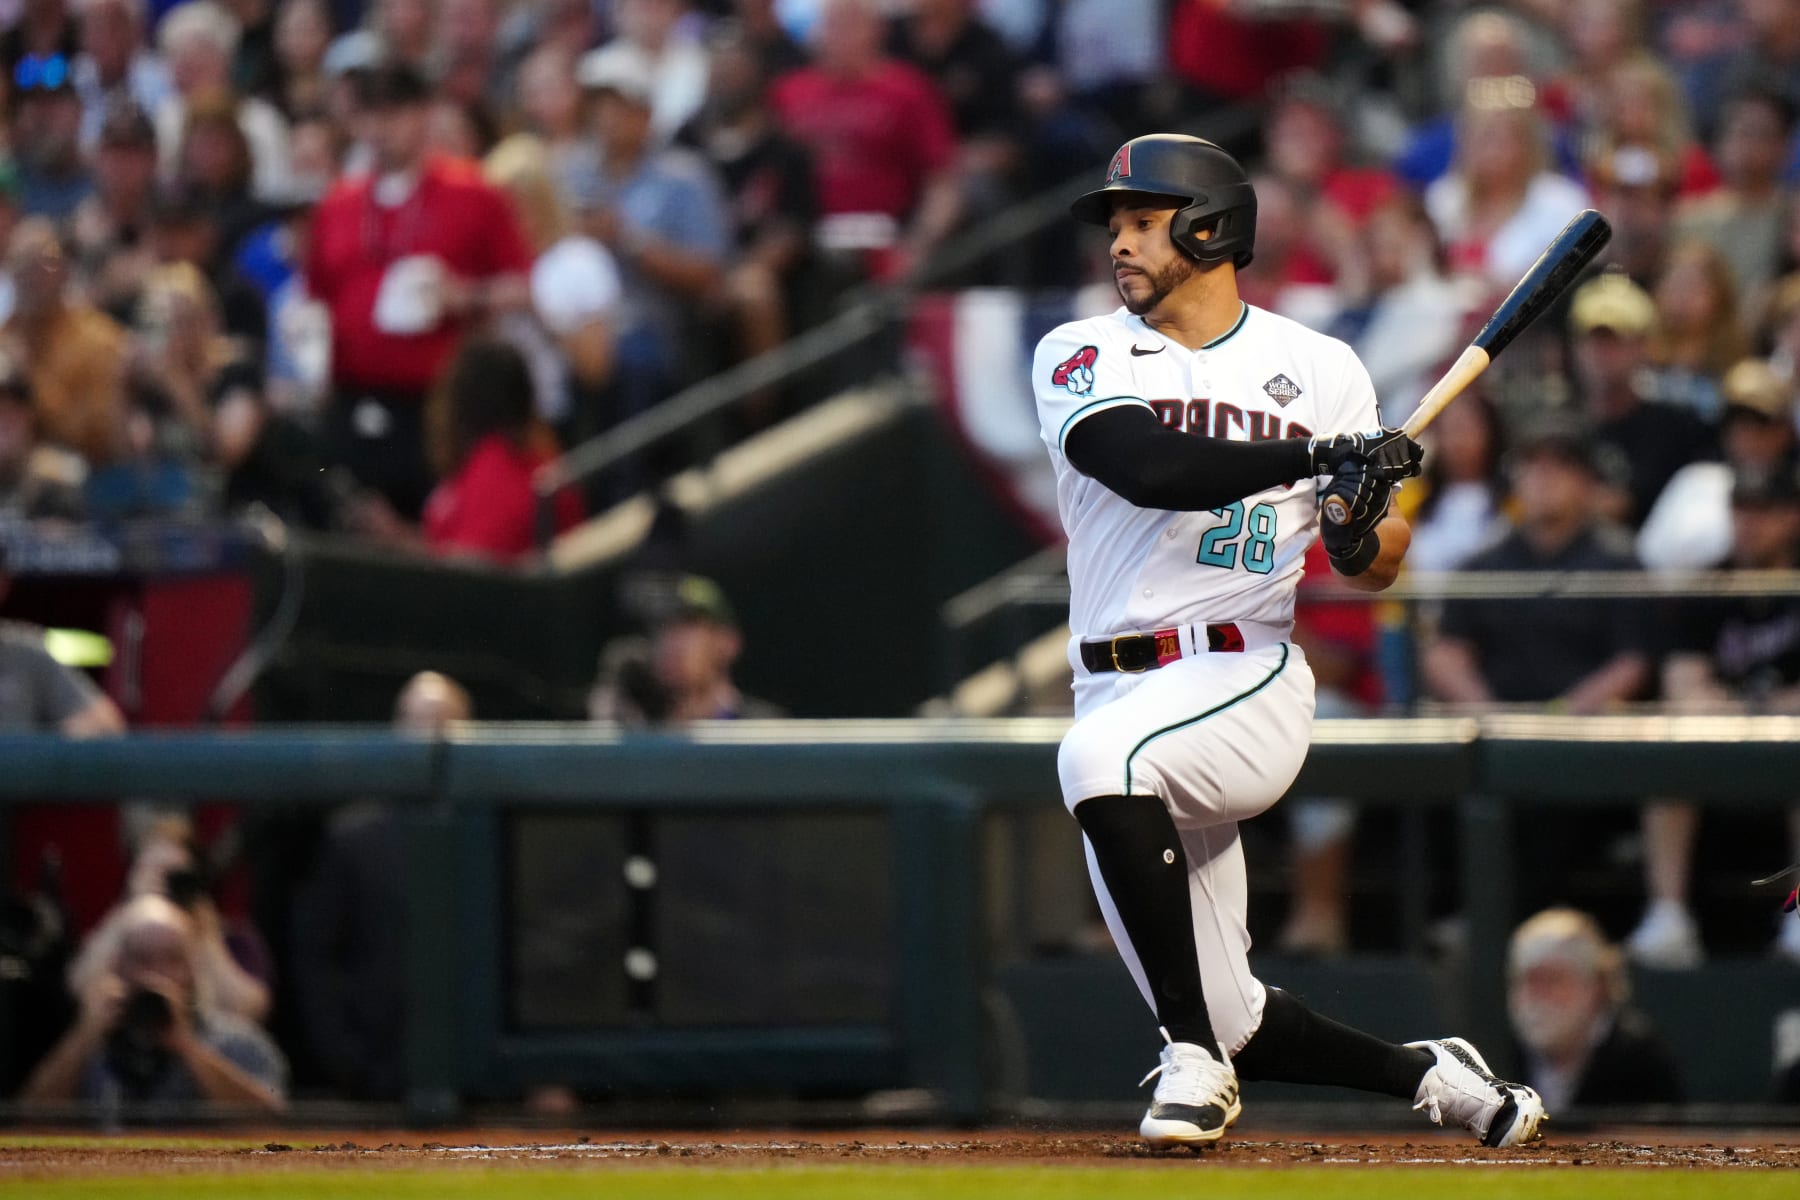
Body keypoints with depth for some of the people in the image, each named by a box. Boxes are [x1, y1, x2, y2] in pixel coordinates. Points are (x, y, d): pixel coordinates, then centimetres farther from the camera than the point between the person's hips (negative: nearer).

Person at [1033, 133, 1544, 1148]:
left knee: (1102, 756, -37)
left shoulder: (1322, 371, 6)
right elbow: (1150, 467, -17)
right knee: (1233, 1025, 5)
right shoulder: (1080, 359, 4)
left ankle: (1195, 1060, -29)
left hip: (1249, 680, -3)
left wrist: (1359, 537, -14)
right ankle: (1430, 1076, 31)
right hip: (1121, 691, 4)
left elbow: (1380, 571, 10)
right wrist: (1316, 455, -24)